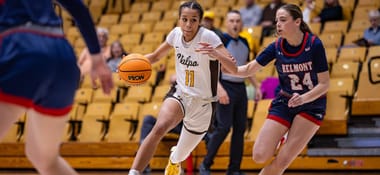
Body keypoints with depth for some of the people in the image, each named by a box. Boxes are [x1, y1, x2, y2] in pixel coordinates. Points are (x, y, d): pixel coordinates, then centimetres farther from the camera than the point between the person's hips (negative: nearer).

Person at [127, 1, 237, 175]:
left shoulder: (208, 37, -20)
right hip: (180, 96, 2)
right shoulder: (176, 33, -6)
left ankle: (174, 161, 52)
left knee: (177, 157, 13)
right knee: (159, 128, -32)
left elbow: (233, 69, -29)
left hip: (202, 104, -2)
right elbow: (156, 56, 11)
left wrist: (215, 53, -49)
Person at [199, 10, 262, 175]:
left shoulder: (244, 43, 12)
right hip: (226, 87, -7)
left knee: (240, 128, 5)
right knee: (223, 127, -12)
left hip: (240, 87, 7)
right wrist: (219, 88, -24)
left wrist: (257, 86, 16)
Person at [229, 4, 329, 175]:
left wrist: (304, 98, -31)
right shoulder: (277, 47, -7)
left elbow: (324, 84, -14)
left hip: (311, 105, -3)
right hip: (284, 103, 3)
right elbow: (248, 70, -1)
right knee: (260, 156, -11)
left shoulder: (314, 44, -16)